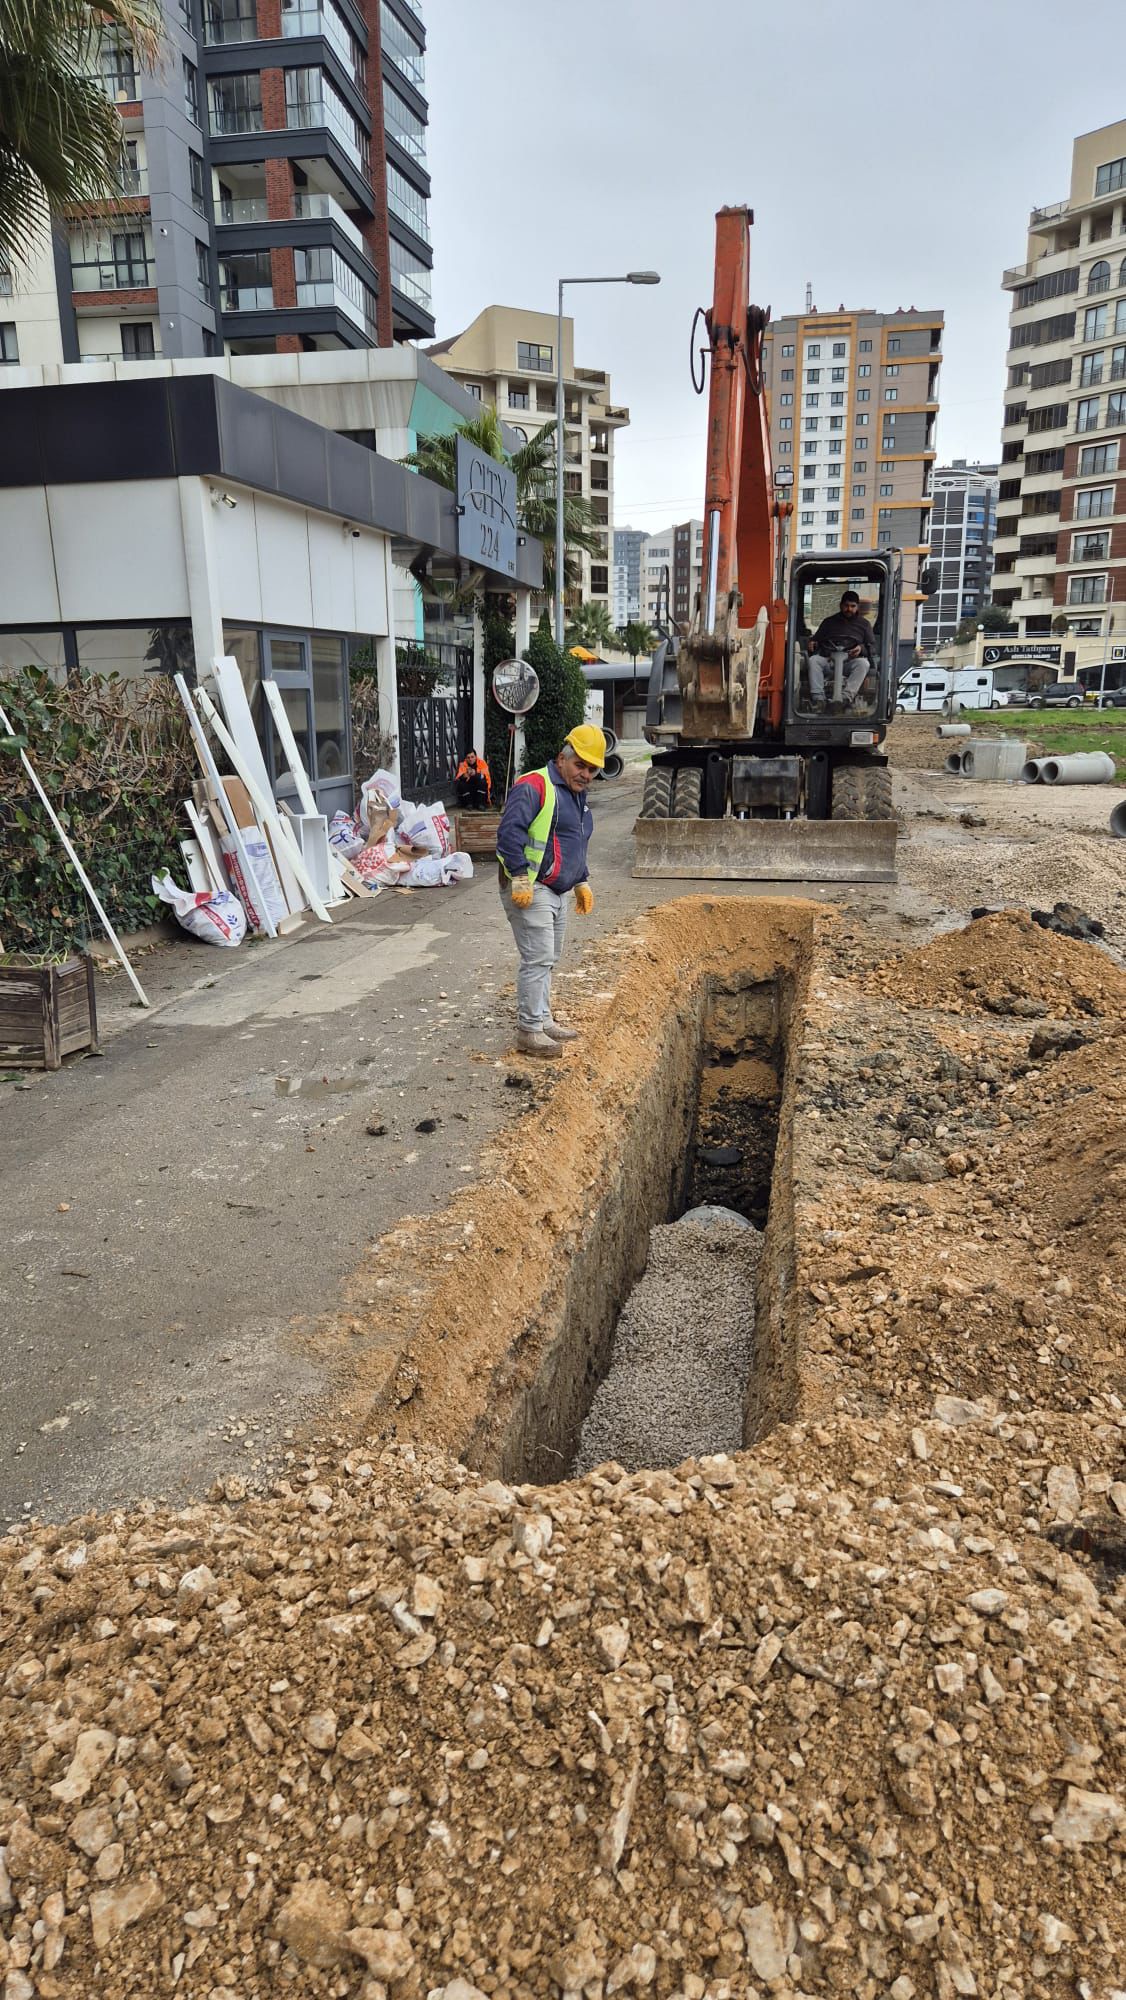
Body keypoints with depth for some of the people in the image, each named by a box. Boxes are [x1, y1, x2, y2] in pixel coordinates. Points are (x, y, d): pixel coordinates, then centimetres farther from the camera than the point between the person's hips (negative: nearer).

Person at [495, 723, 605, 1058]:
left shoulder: (578, 796, 18)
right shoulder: (534, 786, -14)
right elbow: (509, 831, -24)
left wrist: (582, 882, 25)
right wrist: (519, 878, -27)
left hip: (558, 892, 10)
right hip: (531, 891, -10)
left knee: (546, 961, 16)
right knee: (538, 960, -10)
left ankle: (542, 1020, 26)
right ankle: (529, 1031, -4)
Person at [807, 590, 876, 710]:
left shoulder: (864, 624, 22)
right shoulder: (829, 622, 27)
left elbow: (872, 647, 15)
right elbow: (816, 640, 26)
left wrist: (862, 648, -9)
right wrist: (813, 644, 0)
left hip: (851, 661, -1)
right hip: (828, 660, 1)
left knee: (863, 663, -35)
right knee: (813, 660, -30)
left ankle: (847, 697, -49)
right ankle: (818, 698, -43)